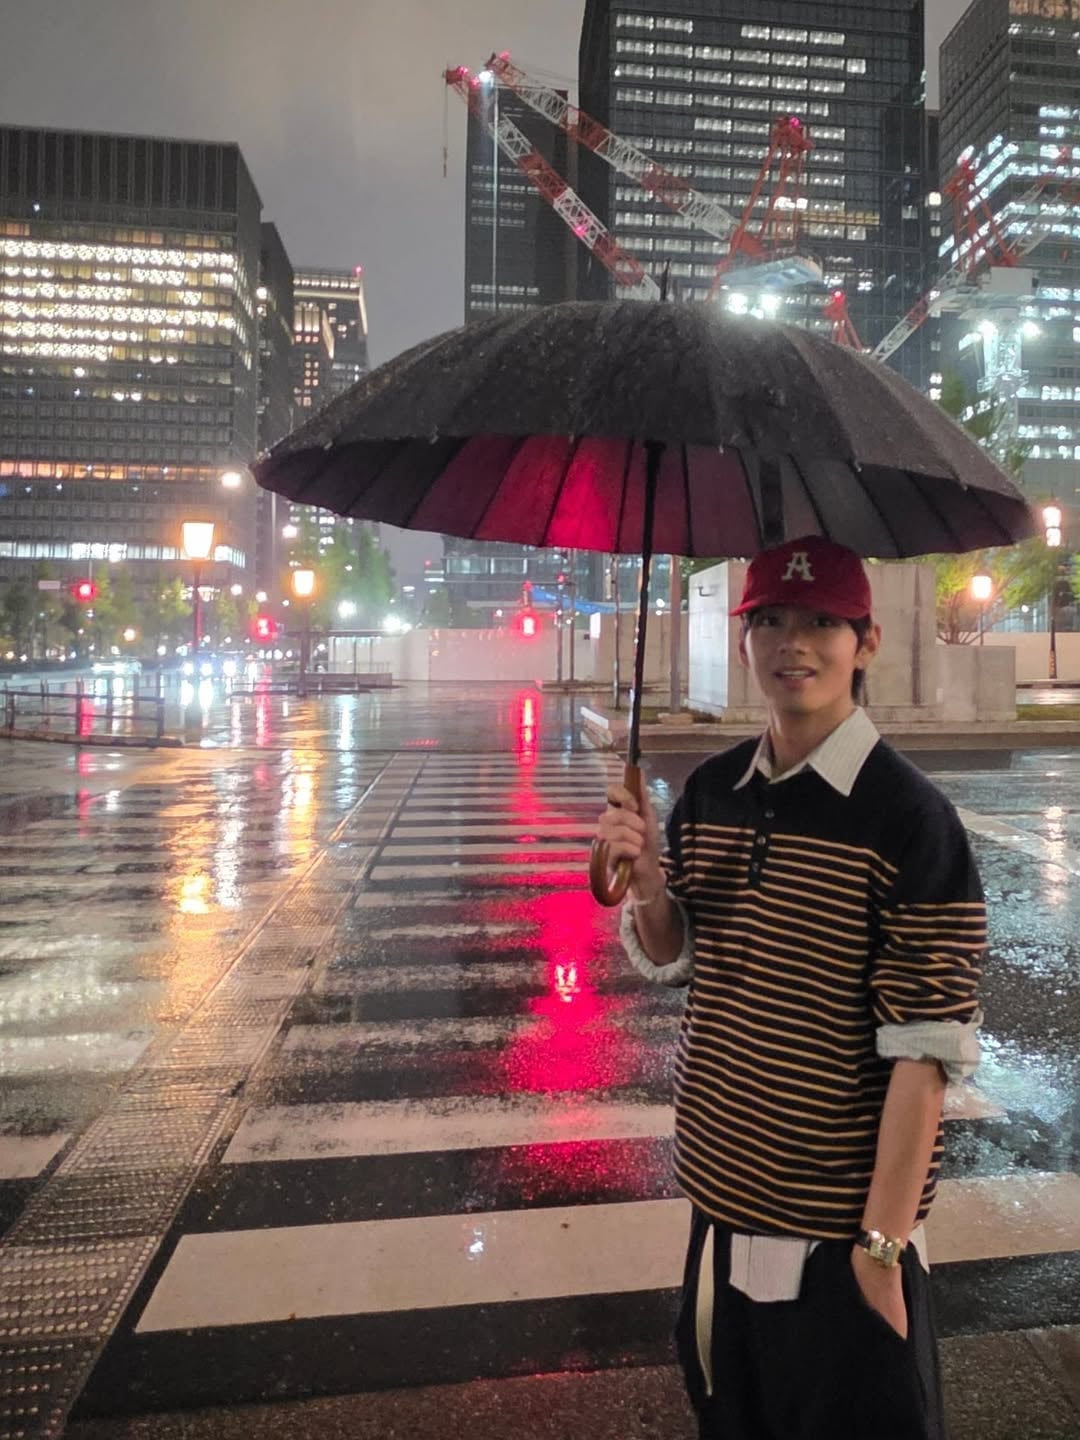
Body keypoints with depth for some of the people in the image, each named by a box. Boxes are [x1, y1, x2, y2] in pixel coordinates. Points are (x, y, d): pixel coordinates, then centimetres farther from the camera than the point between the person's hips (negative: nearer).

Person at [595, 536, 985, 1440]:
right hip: (722, 1198, 6)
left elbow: (925, 1052, -18)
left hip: (841, 1223, -5)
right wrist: (647, 880, -13)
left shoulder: (909, 818, -19)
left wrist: (883, 1241, -16)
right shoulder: (711, 791, -2)